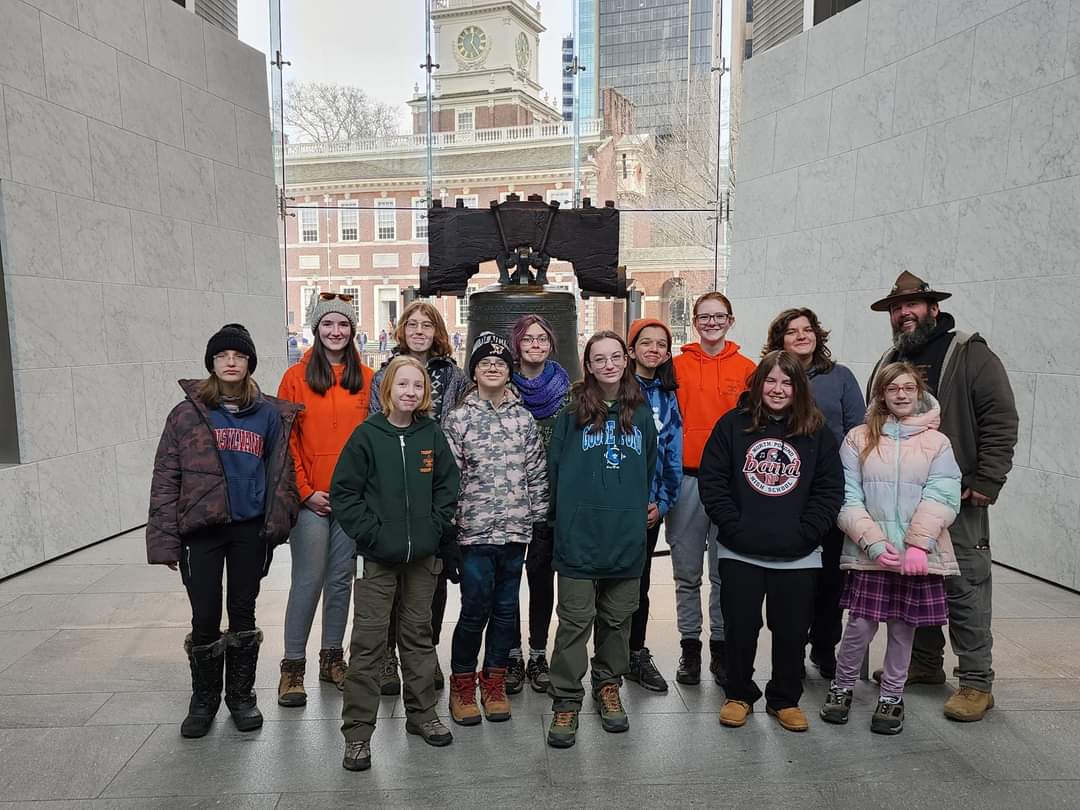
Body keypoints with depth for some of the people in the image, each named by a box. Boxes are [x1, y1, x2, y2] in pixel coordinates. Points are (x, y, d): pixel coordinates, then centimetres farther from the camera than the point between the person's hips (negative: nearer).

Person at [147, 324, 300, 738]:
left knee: (243, 612, 12)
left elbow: (280, 472, 7)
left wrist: (276, 522, -2)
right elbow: (165, 478, -1)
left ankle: (241, 694, 29)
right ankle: (204, 698, 26)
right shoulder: (186, 414, 0)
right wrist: (166, 539, -6)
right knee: (205, 618, 4)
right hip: (201, 530, -1)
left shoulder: (270, 414, 4)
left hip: (251, 529, 1)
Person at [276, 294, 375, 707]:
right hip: (311, 498, -3)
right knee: (308, 580, 1)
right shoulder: (296, 377, -1)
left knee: (341, 579, 12)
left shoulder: (366, 378, 6)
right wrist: (305, 490, -8)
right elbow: (286, 441, -3)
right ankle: (293, 665, 15)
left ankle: (332, 656, 26)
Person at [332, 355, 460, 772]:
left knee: (419, 634, 16)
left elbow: (448, 486, 6)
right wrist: (372, 533, -13)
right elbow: (344, 492, -7)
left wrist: (435, 528, -4)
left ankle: (422, 713, 31)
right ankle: (358, 731, 13)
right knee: (368, 641, 1)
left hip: (422, 555, 3)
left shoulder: (432, 435, 2)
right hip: (377, 557, -3)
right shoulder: (367, 435, -7)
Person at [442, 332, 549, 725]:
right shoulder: (457, 418, -1)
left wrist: (537, 515, 6)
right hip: (474, 530, -3)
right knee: (476, 609, 0)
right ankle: (462, 685, 20)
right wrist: (452, 519, -6)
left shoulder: (524, 417, 7)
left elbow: (537, 471, 9)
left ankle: (494, 682, 27)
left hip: (516, 529, 3)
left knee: (506, 608, 11)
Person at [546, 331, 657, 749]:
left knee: (618, 617, 15)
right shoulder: (572, 415, -1)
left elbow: (649, 470, 16)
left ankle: (608, 686, 33)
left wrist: (638, 509, 11)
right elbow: (555, 470, 2)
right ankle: (566, 700, 14)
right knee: (575, 620, 1)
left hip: (626, 537, 3)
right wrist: (568, 515, 3)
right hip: (579, 536, -3)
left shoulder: (641, 414, 8)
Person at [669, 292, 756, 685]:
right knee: (687, 571, 9)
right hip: (687, 479, 0)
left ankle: (720, 648, 23)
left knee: (725, 571, 9)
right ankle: (689, 648, 22)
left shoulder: (747, 369, 4)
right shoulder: (678, 366, 4)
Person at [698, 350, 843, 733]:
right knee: (740, 626, 9)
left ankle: (785, 699, 31)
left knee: (792, 630, 11)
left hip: (797, 557, 1)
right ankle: (738, 694, 29)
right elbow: (712, 480, -3)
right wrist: (735, 528, -10)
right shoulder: (733, 424, -1)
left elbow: (830, 490, 1)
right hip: (740, 553, -1)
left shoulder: (817, 432, 2)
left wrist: (803, 535, -8)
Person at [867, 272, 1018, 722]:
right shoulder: (888, 362, 16)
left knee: (965, 589, -2)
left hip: (957, 499, -6)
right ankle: (924, 664, 29)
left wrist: (986, 482, -15)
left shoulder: (970, 356, -4)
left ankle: (977, 683, 10)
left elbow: (1001, 420, -10)